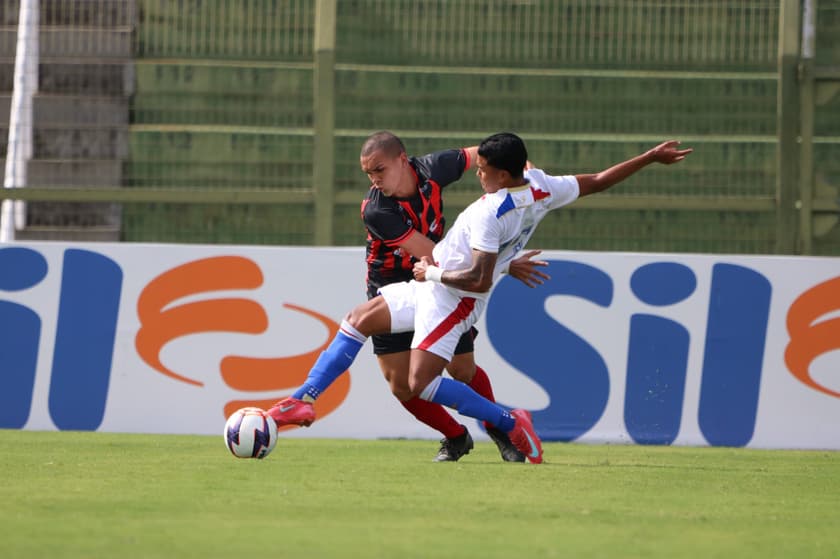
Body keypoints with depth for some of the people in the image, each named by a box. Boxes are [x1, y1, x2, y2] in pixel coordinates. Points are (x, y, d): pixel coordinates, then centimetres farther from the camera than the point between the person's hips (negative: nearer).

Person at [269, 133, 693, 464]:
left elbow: (479, 281, -31)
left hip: (450, 299, -11)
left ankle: (510, 423, -6)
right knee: (357, 322, 12)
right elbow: (598, 181, 3)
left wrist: (432, 272, -15)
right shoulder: (540, 186, -4)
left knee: (422, 384, -17)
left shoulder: (489, 213, -28)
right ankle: (303, 400, 11)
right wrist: (652, 157, 13)